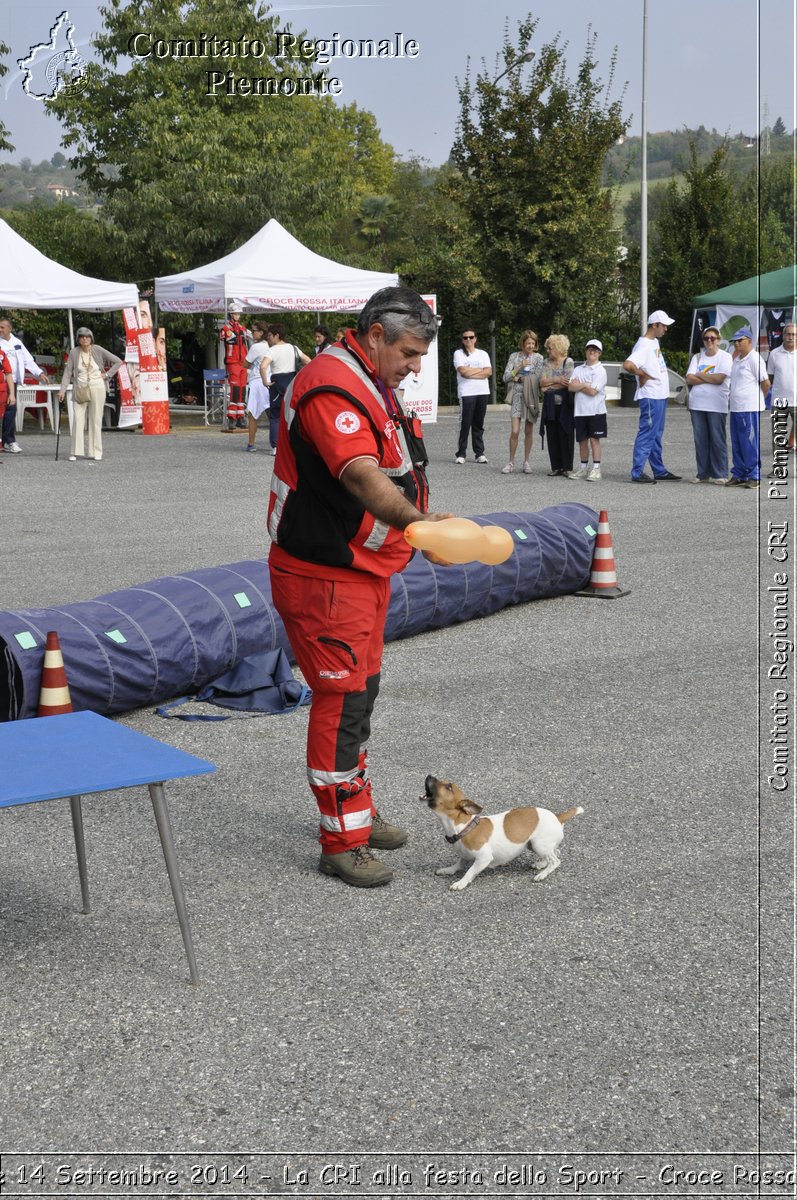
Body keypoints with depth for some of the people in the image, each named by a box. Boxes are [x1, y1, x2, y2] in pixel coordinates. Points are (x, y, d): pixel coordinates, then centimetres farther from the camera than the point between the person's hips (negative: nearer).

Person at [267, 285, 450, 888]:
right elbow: (362, 476, -38)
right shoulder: (331, 387, -22)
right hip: (323, 575, -11)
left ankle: (357, 811, 34)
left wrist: (415, 526, 22)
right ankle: (342, 843, 0)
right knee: (342, 700, -7)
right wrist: (417, 522, -52)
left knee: (360, 693, 19)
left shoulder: (369, 382, 13)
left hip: (363, 568, 11)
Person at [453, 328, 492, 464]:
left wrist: (470, 373, -8)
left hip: (483, 392, 3)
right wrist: (481, 370, -1)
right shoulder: (458, 353, 5)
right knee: (465, 424, -7)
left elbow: (489, 372, 1)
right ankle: (460, 454, -2)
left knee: (479, 424, 4)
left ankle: (479, 453, 7)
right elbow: (463, 371, -11)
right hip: (466, 393, -3)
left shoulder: (483, 354, 15)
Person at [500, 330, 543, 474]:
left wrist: (519, 377, -6)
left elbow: (537, 378, -7)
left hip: (531, 396, 1)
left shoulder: (538, 358, 3)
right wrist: (520, 367, -12)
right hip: (517, 396, -1)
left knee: (529, 431, 6)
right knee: (515, 431, -10)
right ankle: (511, 463, -2)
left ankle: (526, 461, 15)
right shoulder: (514, 356, 4)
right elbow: (506, 378, -2)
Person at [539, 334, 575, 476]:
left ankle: (567, 467, 1)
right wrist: (556, 380, -12)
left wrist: (549, 386, -5)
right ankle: (556, 466, 11)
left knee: (565, 435, -3)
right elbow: (542, 382, 3)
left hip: (564, 403, -5)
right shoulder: (546, 363, 12)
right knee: (552, 436, 5)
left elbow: (567, 383, -13)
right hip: (550, 404, 5)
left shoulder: (568, 362, -4)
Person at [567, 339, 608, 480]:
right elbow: (570, 387, 1)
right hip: (580, 410, 5)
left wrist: (579, 385, -1)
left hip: (596, 411, -5)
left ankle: (596, 469, -4)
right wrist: (585, 385, -9)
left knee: (594, 439, -5)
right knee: (582, 440, 9)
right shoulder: (578, 369, 13)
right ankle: (583, 469, 17)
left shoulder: (600, 370, -3)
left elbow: (593, 391, -13)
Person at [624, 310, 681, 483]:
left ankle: (659, 470, 22)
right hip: (650, 397, -10)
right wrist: (643, 375, -16)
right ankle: (637, 473, -6)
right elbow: (628, 365, -31)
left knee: (656, 435, 14)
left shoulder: (654, 342, 13)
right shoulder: (644, 345, -17)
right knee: (647, 434, -8)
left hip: (660, 396, 10)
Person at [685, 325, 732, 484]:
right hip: (697, 405, 4)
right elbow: (689, 379, 1)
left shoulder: (725, 357, 0)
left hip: (716, 406, -4)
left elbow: (719, 379, -13)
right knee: (700, 441, 5)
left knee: (718, 440, -3)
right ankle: (703, 473, 10)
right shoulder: (697, 357, 13)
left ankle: (719, 474, 2)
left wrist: (700, 375, -2)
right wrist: (710, 378, -8)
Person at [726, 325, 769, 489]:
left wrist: (757, 399, 3)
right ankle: (739, 475, 19)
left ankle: (754, 477, 0)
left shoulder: (754, 359, -10)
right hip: (735, 408, 9)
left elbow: (765, 383, -9)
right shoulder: (736, 360, 16)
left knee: (749, 444, -5)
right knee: (736, 444, 12)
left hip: (749, 409, -9)